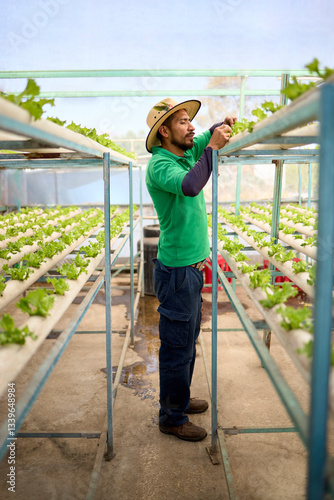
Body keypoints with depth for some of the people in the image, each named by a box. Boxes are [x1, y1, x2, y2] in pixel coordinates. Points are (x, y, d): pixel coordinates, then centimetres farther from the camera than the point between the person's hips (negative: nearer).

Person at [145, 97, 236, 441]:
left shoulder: (187, 152, 7)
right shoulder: (160, 164, -19)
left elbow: (206, 137, 26)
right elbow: (189, 186, -40)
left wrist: (222, 126, 5)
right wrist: (213, 147, -30)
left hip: (192, 267, 9)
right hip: (177, 271, -9)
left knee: (187, 341, 22)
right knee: (177, 348, 3)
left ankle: (179, 399, 40)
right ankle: (172, 418, 21)